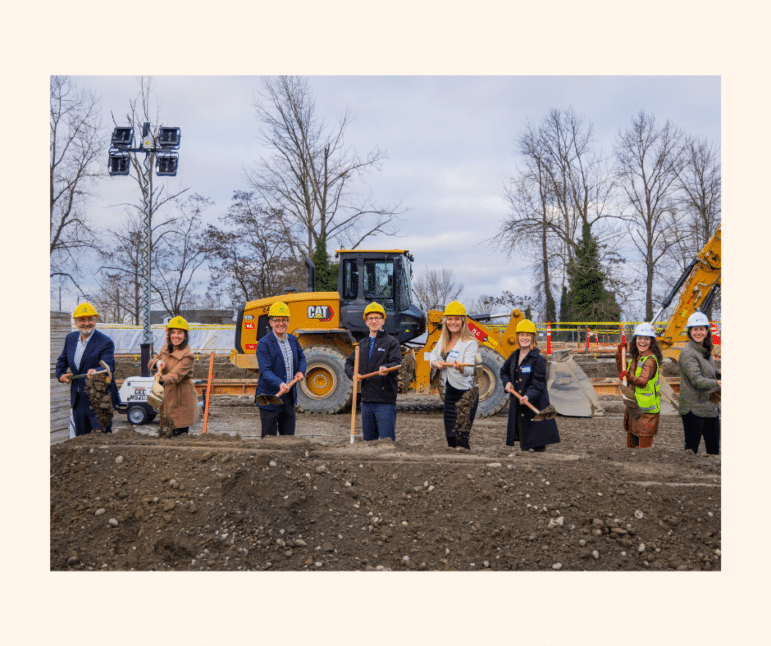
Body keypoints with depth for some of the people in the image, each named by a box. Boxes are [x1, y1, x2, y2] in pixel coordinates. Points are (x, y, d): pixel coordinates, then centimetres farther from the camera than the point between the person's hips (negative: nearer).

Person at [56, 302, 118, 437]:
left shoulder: (105, 342, -14)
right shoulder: (71, 338, 8)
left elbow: (109, 366, -27)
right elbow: (62, 360, 24)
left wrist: (96, 371, -47)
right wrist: (61, 374, 6)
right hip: (77, 400, 6)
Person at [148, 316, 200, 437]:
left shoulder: (188, 356, -16)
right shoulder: (166, 349, 7)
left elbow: (176, 375, -28)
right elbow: (150, 363, 14)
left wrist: (162, 380, -48)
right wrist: (157, 362, -10)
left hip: (182, 399, -6)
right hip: (167, 395, 7)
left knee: (179, 433, -5)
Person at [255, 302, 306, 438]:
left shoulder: (293, 340, 9)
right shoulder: (264, 344, -13)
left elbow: (301, 357, 26)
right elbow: (265, 371, -22)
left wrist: (301, 371, 6)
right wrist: (280, 384, -37)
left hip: (289, 396, 6)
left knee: (289, 436, 12)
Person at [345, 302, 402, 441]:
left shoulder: (391, 342, 0)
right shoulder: (362, 344, 19)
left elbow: (397, 363, -14)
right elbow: (349, 363, 23)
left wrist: (386, 368, -37)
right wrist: (353, 374, 1)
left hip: (385, 401, -6)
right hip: (366, 400, 6)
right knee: (368, 441, 12)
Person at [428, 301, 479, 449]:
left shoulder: (470, 342, -16)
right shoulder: (444, 338, 6)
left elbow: (469, 371, -27)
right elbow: (433, 354, 21)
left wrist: (460, 367, -50)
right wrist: (435, 363, -2)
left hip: (466, 394, -7)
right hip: (449, 392, 7)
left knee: (461, 439, -12)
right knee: (450, 438, 13)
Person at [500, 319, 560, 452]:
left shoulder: (538, 358, -11)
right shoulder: (514, 356, 10)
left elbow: (538, 384, -15)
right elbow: (504, 371, 29)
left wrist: (529, 396, -32)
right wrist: (507, 383, 9)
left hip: (535, 405, -7)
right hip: (517, 406, 7)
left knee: (538, 446, -6)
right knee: (523, 446, 14)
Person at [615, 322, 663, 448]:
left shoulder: (651, 360, -17)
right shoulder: (635, 358, 9)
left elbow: (643, 381, -30)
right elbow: (622, 373, 22)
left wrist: (630, 377, -48)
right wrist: (619, 357, 11)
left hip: (647, 409, -8)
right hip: (633, 407, 9)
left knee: (644, 446, -5)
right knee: (630, 444, 17)